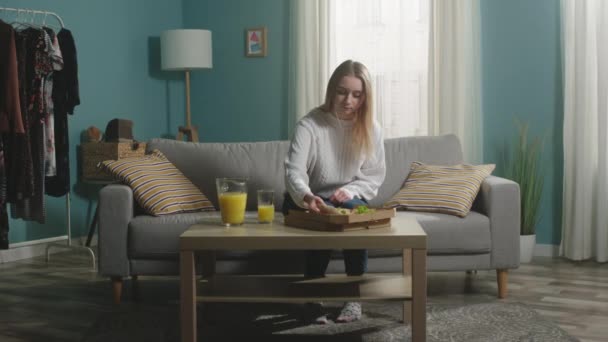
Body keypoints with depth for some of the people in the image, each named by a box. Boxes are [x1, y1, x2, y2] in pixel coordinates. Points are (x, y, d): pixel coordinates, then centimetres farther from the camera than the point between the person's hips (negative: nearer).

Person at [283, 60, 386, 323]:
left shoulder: (371, 129, -5)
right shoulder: (309, 125, -16)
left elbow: (374, 176, 0)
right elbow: (294, 171, -27)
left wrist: (350, 191, -20)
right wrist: (306, 197, -49)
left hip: (349, 199, 2)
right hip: (308, 201, -2)